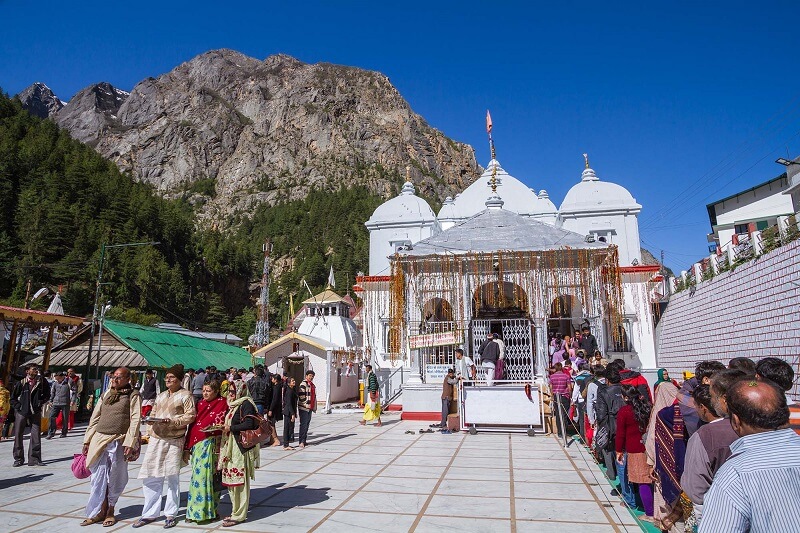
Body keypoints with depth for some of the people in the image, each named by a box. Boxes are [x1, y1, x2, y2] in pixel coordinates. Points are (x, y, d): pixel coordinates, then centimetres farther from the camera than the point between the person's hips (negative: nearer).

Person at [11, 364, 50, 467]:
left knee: (36, 436, -1)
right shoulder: (21, 383, -4)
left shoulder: (41, 381, -2)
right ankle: (18, 458, 20)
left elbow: (47, 395, 11)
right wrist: (18, 406, -4)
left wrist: (41, 402, -2)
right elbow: (13, 398, 8)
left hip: (35, 413, 0)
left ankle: (34, 458, 6)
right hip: (21, 413, 0)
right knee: (18, 435, 6)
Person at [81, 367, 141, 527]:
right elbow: (95, 418, 18)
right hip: (99, 440, 4)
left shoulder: (133, 395, -2)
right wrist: (87, 440, 12)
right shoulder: (105, 394, 14)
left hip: (118, 442, -4)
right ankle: (99, 511, 16)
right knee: (97, 477, 5)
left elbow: (135, 420, -9)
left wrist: (129, 443, -16)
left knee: (115, 479, 5)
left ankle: (110, 510, 21)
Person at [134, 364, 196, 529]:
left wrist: (172, 421, -19)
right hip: (156, 439, 6)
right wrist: (151, 420, 0)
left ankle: (171, 514, 15)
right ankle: (150, 513, 20)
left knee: (172, 477, 2)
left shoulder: (185, 395, -1)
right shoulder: (160, 396, 19)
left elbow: (190, 415, -9)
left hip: (174, 440, -6)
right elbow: (153, 413, 22)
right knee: (150, 477, 6)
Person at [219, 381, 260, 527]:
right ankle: (235, 511, 25)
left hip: (241, 446, -9)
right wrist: (223, 428, 10)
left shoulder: (246, 404, -11)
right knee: (231, 480, 13)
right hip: (229, 446, 9)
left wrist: (230, 428, -14)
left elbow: (248, 424, -20)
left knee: (240, 480, -2)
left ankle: (239, 515, 6)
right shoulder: (232, 405, 16)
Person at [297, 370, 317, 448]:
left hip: (310, 408, 8)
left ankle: (304, 440, 20)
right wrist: (306, 404, -16)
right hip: (304, 407, -8)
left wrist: (314, 407, 20)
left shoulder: (312, 385, 18)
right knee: (303, 424, -8)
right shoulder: (303, 384, -10)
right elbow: (301, 395, -18)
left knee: (307, 424, 12)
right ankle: (301, 441, -6)